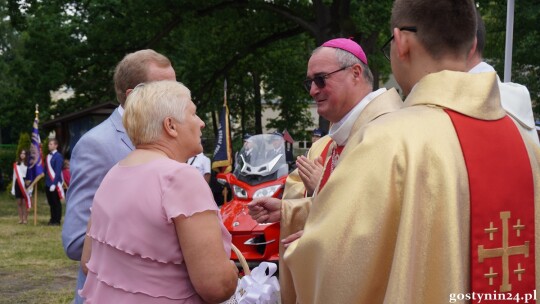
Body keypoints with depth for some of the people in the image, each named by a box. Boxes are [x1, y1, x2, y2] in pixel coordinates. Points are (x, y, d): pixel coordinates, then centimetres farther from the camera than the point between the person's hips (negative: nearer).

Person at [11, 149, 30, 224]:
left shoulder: (28, 164, 0)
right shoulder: (16, 164, 11)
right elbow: (14, 175, 14)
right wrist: (13, 188, 12)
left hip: (25, 183, -3)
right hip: (18, 183, 3)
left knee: (24, 202, -6)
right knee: (19, 202, 2)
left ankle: (25, 219, -2)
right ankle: (20, 219, 5)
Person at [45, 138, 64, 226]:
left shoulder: (58, 156, -11)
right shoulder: (48, 156, 13)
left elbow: (58, 172, -16)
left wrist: (54, 184, -20)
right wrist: (46, 182, 13)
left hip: (55, 184, -7)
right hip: (48, 184, 7)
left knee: (56, 203, 0)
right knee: (51, 203, 12)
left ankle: (57, 220, 5)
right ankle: (52, 219, 19)